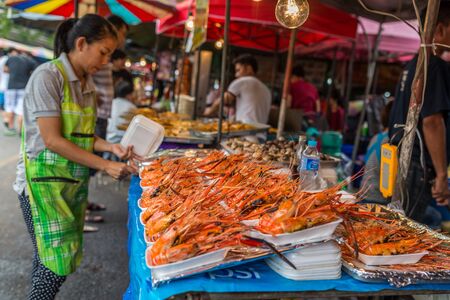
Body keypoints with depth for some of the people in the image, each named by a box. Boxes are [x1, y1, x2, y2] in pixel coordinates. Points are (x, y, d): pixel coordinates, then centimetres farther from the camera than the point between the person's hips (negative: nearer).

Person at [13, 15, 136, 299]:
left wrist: (111, 147, -2)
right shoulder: (47, 76, -15)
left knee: (49, 258, 13)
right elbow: (52, 140, -20)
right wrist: (105, 166, -20)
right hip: (44, 182, -7)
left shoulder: (87, 83, 8)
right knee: (57, 263, -5)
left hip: (74, 182, 7)